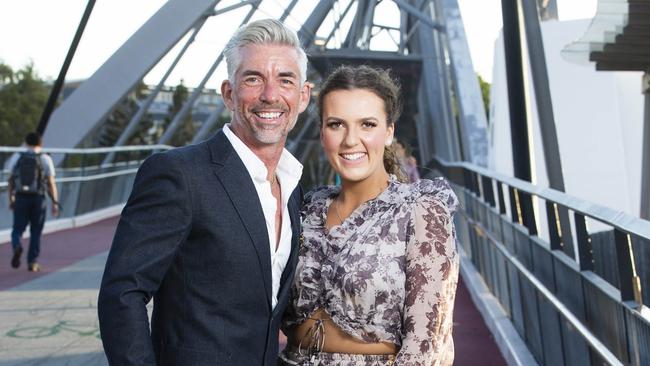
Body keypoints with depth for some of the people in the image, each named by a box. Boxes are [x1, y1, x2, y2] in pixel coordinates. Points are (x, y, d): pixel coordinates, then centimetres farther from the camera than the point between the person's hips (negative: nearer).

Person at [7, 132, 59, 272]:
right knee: (35, 232, 10)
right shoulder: (45, 159, 0)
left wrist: (11, 199, 13)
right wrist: (55, 202, -1)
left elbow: (11, 181, 5)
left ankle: (17, 247, -22)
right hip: (38, 199, -1)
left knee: (17, 229, 9)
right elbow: (51, 183, -5)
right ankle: (32, 262, 11)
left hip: (21, 198, 1)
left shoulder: (17, 158, 5)